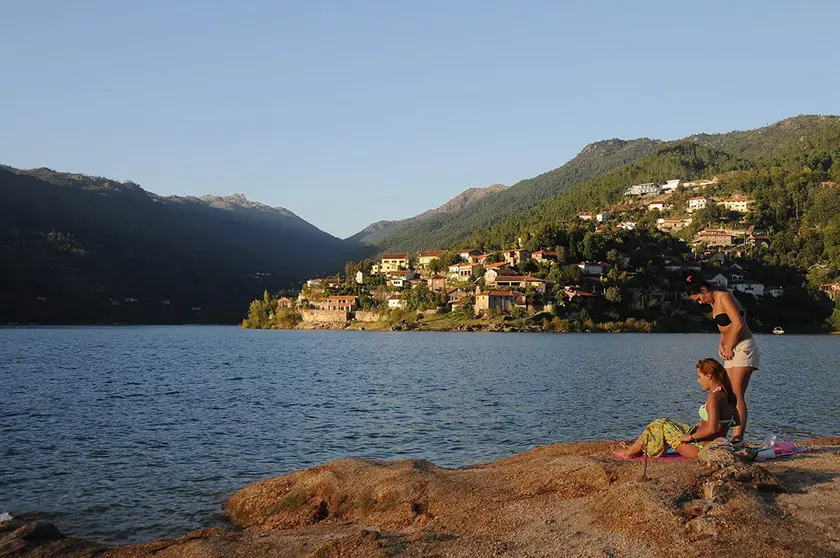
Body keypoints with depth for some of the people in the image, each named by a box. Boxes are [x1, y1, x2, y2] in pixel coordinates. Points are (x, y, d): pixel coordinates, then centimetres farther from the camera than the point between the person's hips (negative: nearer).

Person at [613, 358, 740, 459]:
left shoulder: (713, 397, -23)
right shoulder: (726, 395, 4)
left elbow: (711, 429, -32)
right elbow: (736, 421, 17)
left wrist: (690, 437, -17)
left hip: (700, 448, -9)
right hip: (714, 446, 9)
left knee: (661, 425, 3)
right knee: (670, 424, 22)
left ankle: (630, 452, 19)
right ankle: (638, 448, 30)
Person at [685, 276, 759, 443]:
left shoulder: (724, 298, -12)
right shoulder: (714, 303, 18)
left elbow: (738, 325, -21)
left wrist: (729, 348, -12)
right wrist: (721, 345, 4)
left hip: (743, 348, -10)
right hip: (732, 351, 10)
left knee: (737, 395, -16)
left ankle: (738, 437, -20)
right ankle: (736, 437, 4)